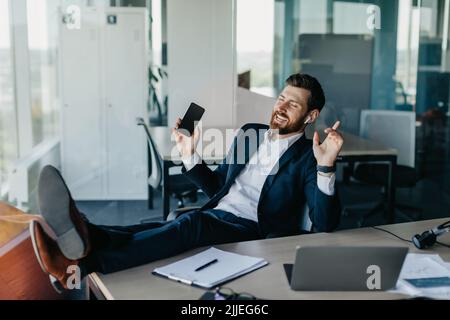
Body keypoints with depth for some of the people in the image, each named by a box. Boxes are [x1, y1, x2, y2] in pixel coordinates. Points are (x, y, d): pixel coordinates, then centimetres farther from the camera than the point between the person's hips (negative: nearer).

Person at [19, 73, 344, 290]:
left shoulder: (308, 157, 3)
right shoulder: (250, 132, 20)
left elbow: (325, 223, -9)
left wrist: (326, 165, -22)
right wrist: (190, 155, 10)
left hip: (252, 231, -5)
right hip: (213, 215, 6)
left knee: (191, 223, -35)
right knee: (163, 229, -27)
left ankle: (82, 262, -54)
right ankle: (83, 238, -56)